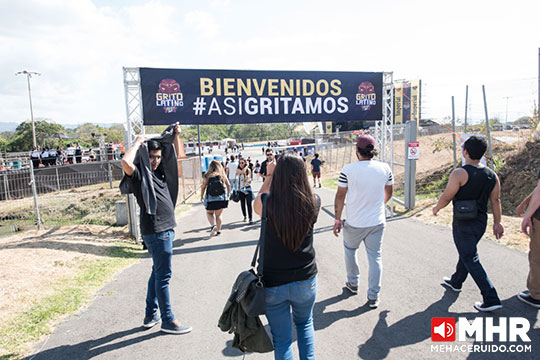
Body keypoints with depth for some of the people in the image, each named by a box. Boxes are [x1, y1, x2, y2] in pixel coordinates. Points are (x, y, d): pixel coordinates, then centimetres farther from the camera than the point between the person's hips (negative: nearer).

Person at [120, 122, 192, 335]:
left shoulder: (159, 171, 14)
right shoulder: (139, 175, -9)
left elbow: (176, 155, 26)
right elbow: (126, 162, -31)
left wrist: (176, 136, 13)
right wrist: (137, 143, -17)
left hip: (165, 229, 9)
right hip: (155, 231, -9)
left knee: (158, 273, 17)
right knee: (163, 276, -2)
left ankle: (150, 317, 30)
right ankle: (168, 321, 9)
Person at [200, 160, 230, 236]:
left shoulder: (207, 176, -3)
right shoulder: (223, 175, 2)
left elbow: (203, 186, -3)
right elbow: (228, 185, 6)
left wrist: (202, 196, 10)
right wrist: (228, 194, 20)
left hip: (210, 199, -1)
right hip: (221, 198, 2)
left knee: (209, 213, 16)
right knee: (218, 215, 14)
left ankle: (213, 225, -7)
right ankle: (218, 231, 16)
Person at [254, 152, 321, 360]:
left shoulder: (268, 203, -19)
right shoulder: (313, 203, -14)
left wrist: (269, 175, 12)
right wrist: (294, 171, 10)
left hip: (272, 284, -2)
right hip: (305, 280, 2)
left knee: (282, 339, 15)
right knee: (305, 324, 30)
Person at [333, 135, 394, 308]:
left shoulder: (348, 169, -14)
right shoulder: (385, 168, -4)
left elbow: (340, 196, -9)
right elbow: (389, 193, 11)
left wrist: (338, 219, 1)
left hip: (354, 223, -2)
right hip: (378, 222, 2)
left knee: (350, 250, 23)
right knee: (375, 257, 12)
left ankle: (353, 284, 38)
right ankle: (373, 297, 18)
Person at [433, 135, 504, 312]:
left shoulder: (459, 173, -18)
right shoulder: (492, 175, 2)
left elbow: (446, 197, -14)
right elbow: (496, 201, 5)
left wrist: (436, 209, 4)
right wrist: (497, 223, 10)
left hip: (463, 224, -7)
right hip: (481, 223, 8)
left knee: (471, 260, 0)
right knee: (466, 253, 24)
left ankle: (491, 299, 0)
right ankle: (456, 282, 43)